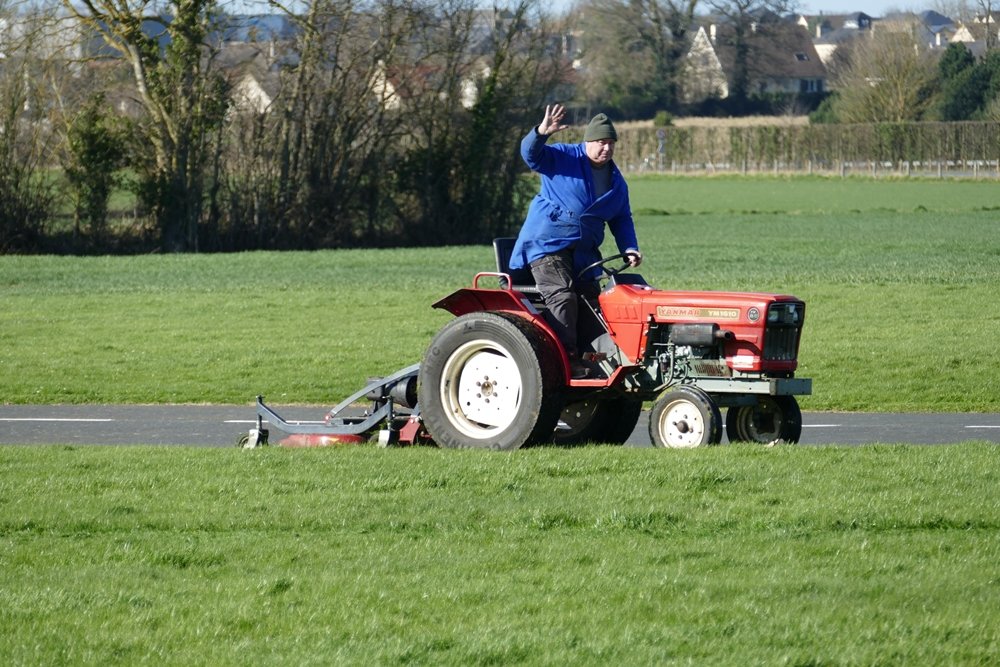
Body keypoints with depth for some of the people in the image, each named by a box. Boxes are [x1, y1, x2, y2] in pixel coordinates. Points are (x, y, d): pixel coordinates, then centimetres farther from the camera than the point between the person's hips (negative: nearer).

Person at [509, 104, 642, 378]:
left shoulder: (616, 181, 13)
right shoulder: (562, 158, -4)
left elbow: (621, 219, 16)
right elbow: (531, 154, -19)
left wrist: (629, 249, -1)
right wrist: (541, 133, -41)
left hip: (583, 250, 7)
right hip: (547, 243, -7)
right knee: (562, 296, -20)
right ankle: (568, 358, -22)